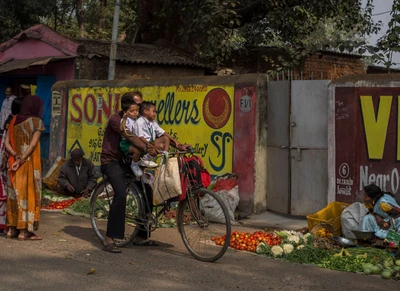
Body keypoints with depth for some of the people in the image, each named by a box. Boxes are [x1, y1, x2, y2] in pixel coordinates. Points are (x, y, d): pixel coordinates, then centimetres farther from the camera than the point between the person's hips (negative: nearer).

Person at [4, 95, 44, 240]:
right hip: (30, 164, -6)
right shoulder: (36, 121, -7)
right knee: (28, 194, -1)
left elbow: (7, 143, 4)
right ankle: (24, 231, -1)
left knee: (15, 193, 12)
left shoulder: (14, 121, 10)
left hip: (14, 163, 6)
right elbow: (33, 145, -16)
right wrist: (22, 160, -14)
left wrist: (16, 157, -7)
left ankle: (12, 228, 14)